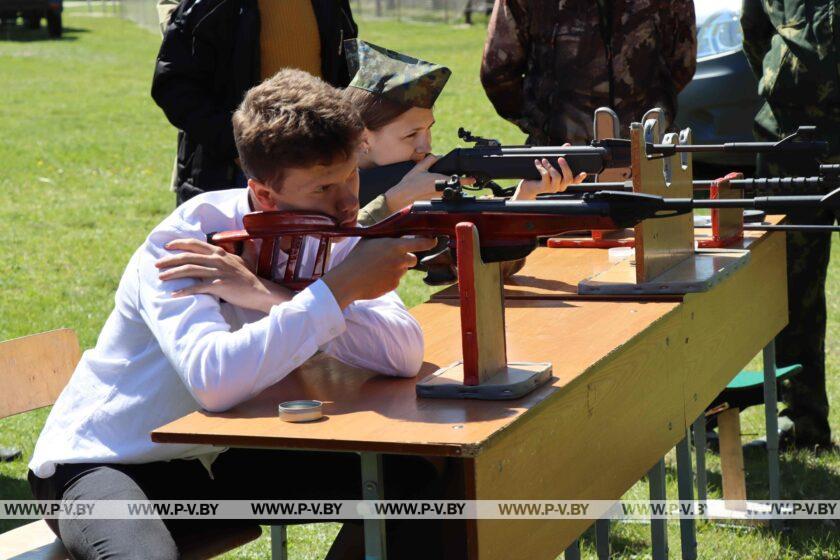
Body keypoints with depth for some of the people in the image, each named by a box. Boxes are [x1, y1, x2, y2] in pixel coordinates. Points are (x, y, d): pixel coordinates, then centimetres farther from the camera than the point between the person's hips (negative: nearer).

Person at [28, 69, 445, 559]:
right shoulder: (188, 237, -23)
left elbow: (405, 355, -21)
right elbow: (214, 381, -41)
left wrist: (269, 297, -28)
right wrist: (339, 289, -36)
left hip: (219, 457, 6)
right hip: (101, 461, -6)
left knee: (412, 478, -6)